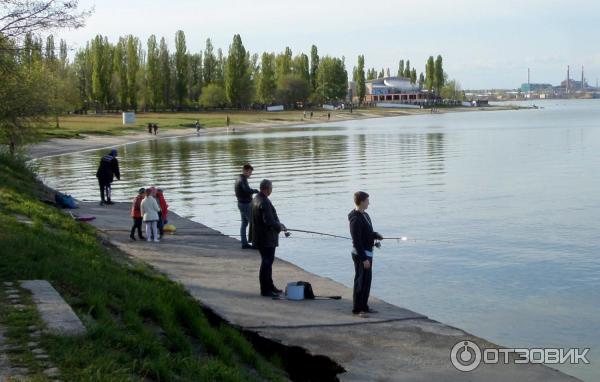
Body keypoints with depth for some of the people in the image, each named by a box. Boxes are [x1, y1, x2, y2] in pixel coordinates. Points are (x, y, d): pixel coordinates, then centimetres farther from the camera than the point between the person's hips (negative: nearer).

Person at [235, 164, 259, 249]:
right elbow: (248, 190, -35)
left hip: (241, 203, 10)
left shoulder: (239, 179, 11)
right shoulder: (243, 180, -20)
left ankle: (244, 243, 15)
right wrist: (256, 191, -16)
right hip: (246, 204, -10)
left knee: (244, 223, 12)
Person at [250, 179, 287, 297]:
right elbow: (269, 221, -28)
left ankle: (270, 286, 30)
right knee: (267, 262, -3)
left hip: (259, 237, 10)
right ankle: (265, 290, 3)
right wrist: (279, 227, -11)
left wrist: (278, 224, 15)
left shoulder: (255, 199, 8)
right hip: (266, 238, -10)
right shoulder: (264, 202, -24)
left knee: (268, 261, 20)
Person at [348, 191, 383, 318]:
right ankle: (357, 309, 3)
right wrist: (364, 258, -23)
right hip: (361, 255, -9)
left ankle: (364, 306, 22)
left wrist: (376, 235, 3)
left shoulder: (365, 215, 11)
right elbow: (357, 241, -22)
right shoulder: (356, 219, -19)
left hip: (368, 253, 9)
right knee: (361, 281, -4)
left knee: (367, 280, 14)